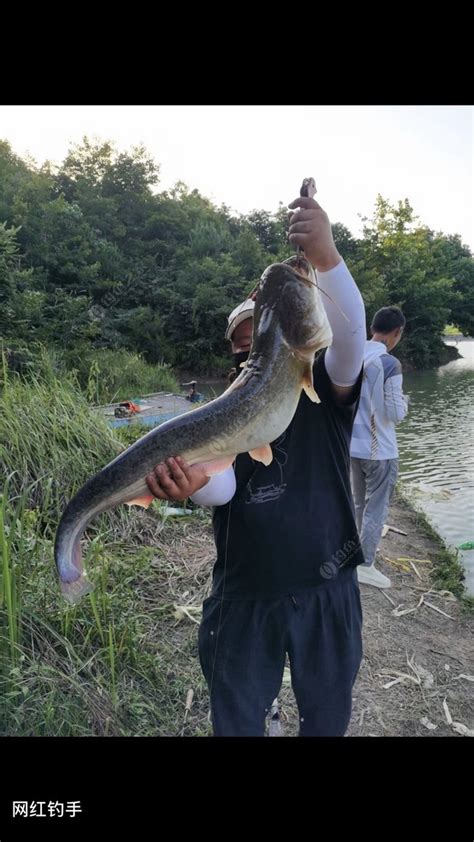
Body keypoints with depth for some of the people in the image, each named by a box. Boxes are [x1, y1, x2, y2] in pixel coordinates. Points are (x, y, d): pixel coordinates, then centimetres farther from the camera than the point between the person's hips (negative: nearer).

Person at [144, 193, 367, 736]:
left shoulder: (325, 392, -3)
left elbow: (349, 332, -23)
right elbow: (221, 485, -18)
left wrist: (325, 256, -38)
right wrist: (192, 482, -42)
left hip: (327, 592, 0)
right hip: (244, 597, 1)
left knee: (328, 717, 23)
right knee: (236, 722, 20)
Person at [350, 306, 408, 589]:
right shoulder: (390, 364, -20)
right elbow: (396, 414, -18)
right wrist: (403, 400, 2)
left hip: (354, 445, 7)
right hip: (380, 450, -7)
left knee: (361, 503, 22)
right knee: (376, 507, 5)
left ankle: (366, 543, 41)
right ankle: (365, 564, 12)